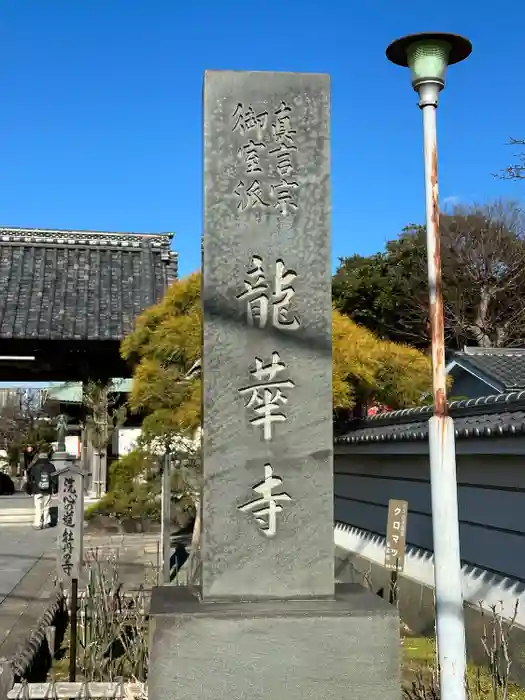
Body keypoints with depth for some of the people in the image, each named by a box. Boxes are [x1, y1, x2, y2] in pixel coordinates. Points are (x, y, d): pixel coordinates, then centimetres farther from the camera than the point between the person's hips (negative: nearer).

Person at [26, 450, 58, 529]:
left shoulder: (34, 468, -6)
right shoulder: (51, 467, -3)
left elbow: (30, 480, 2)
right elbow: (55, 479, 1)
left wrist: (29, 490, 13)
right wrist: (55, 488, 12)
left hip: (37, 491, -2)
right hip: (48, 491, 2)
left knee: (38, 508, 1)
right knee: (46, 507, 12)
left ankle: (38, 524, -2)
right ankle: (46, 523, 15)